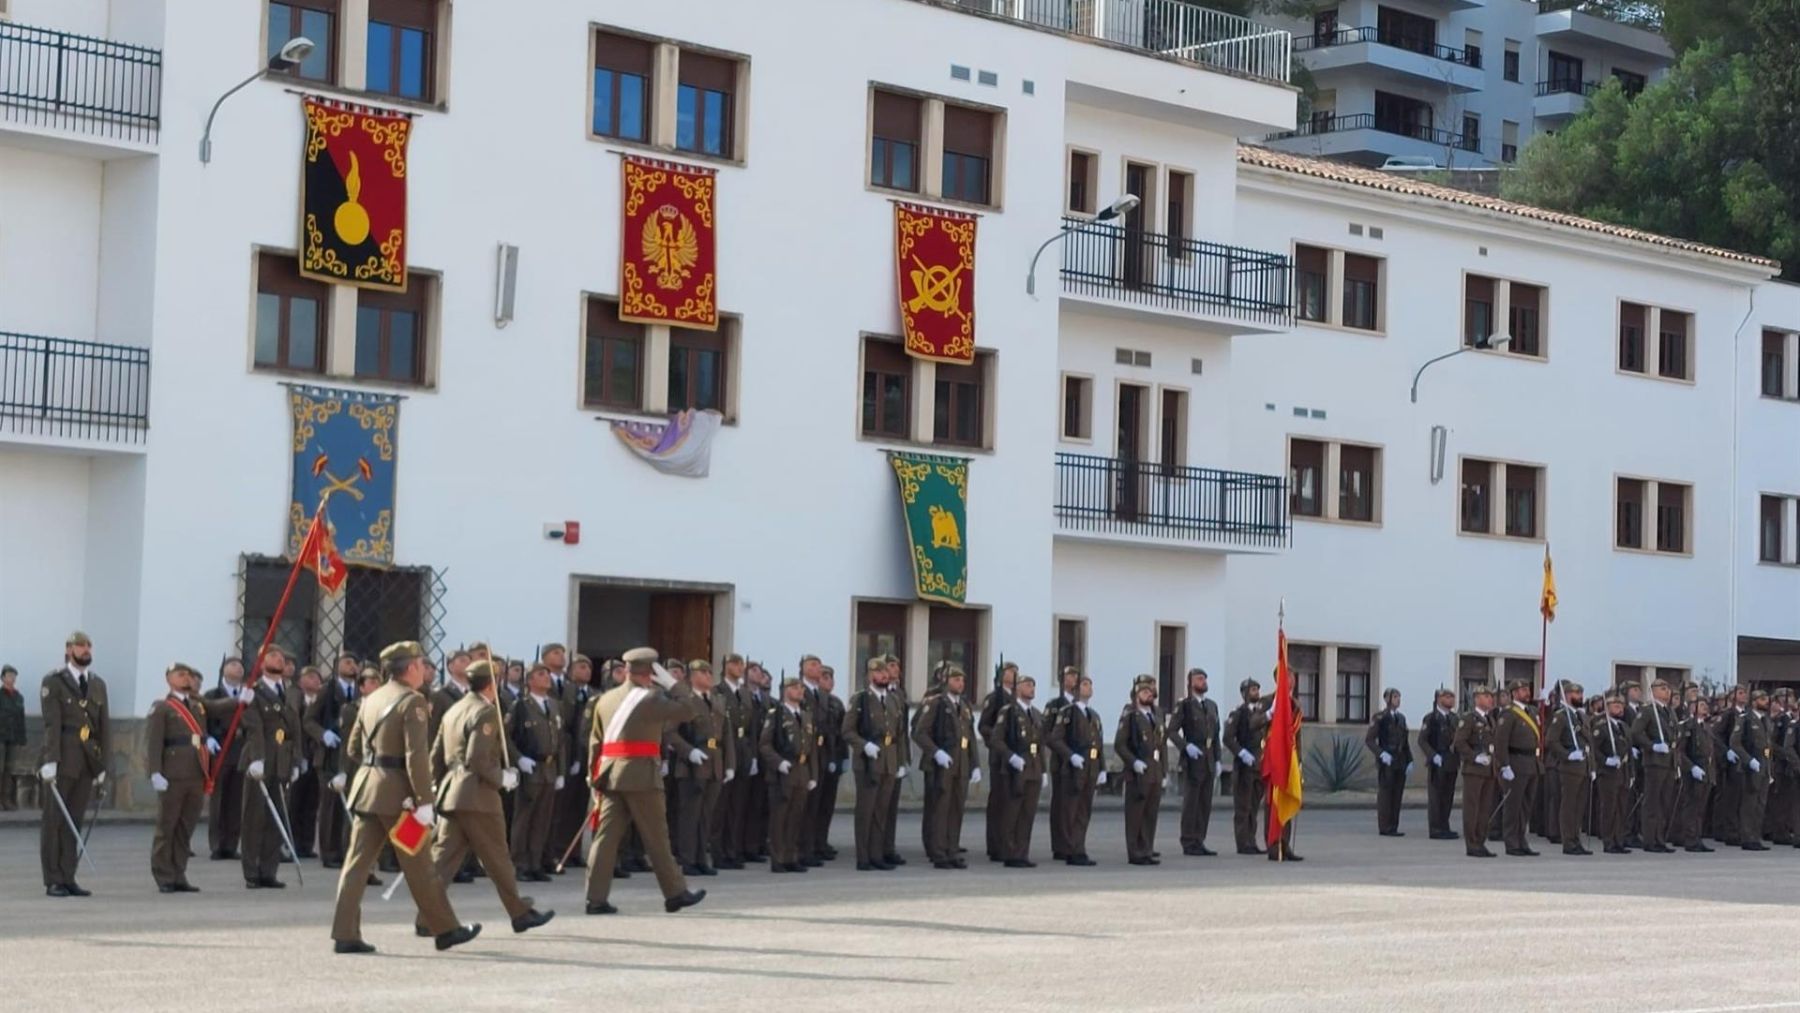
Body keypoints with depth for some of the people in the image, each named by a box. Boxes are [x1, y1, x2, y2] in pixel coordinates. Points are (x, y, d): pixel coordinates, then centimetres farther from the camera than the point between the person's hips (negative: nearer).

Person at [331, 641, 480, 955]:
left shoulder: (371, 700, 14)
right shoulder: (412, 702, -10)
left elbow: (354, 748, 19)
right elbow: (416, 755, -19)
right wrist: (424, 801, -19)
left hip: (365, 787, 7)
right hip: (396, 793, -7)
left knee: (357, 862, 3)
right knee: (418, 864, 3)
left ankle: (345, 934, -2)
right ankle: (445, 929, 14)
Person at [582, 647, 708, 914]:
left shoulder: (605, 699, 13)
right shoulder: (651, 699, -8)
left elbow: (596, 741, 16)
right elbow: (691, 708, -9)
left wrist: (595, 774, 19)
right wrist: (671, 683, 0)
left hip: (610, 775, 6)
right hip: (641, 775, -6)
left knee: (607, 836, 4)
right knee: (656, 837, 2)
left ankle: (596, 899, 0)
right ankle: (675, 893, 11)